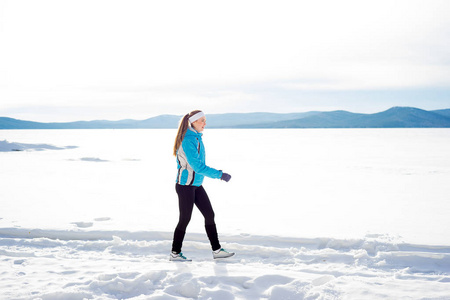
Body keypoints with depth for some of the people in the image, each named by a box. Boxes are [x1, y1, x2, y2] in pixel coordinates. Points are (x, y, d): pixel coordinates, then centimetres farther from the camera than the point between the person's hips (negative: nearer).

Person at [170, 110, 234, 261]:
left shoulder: (196, 137, 10)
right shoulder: (188, 140, -20)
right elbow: (197, 166, -24)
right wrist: (219, 174, -23)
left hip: (196, 185, 9)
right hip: (185, 186, -9)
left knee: (209, 215, 8)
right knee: (185, 219, 0)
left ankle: (217, 250, 15)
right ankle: (175, 253, 15)